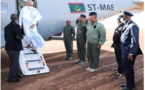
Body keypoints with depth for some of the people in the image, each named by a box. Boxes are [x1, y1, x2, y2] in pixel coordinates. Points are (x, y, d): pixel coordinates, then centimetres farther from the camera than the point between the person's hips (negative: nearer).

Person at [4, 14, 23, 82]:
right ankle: (11, 78, 7)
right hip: (15, 48, -8)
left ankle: (17, 74, 29)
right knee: (14, 63, 1)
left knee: (15, 61, 20)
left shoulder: (7, 27, 12)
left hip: (8, 47, 8)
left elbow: (6, 38, 16)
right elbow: (19, 36, -25)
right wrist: (22, 36, -3)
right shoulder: (16, 26, -14)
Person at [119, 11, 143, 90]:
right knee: (128, 67, 17)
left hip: (129, 51, -9)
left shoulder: (132, 26, -19)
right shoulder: (127, 26, 10)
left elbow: (134, 41, -23)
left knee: (127, 68, -1)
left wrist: (131, 53, -23)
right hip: (125, 50, 9)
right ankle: (130, 83, 30)